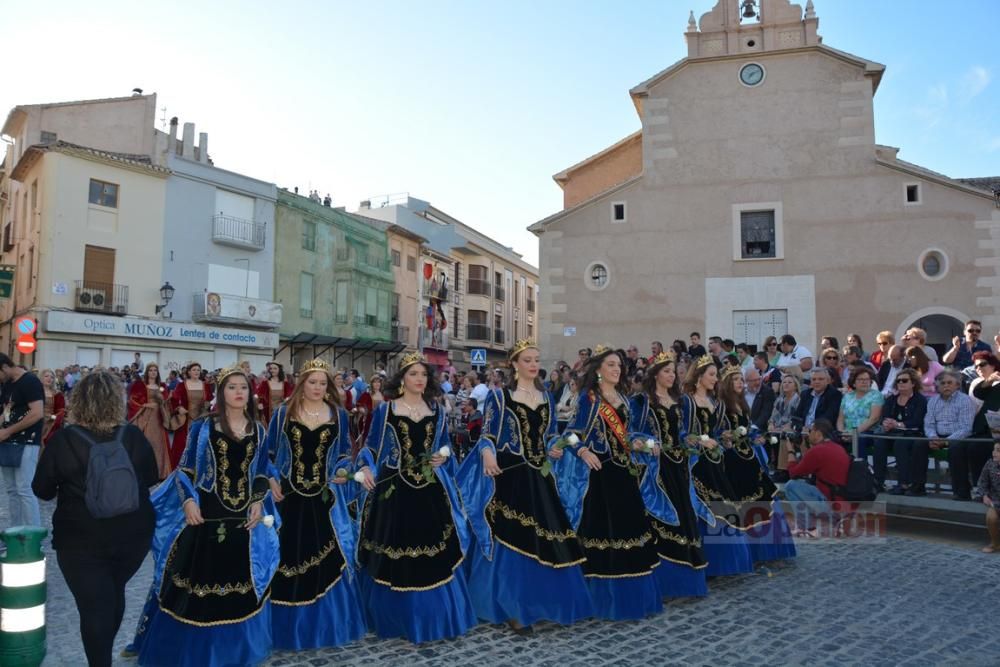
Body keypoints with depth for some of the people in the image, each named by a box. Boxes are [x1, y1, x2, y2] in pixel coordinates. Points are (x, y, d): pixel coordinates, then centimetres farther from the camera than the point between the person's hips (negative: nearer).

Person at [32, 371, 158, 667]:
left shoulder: (63, 440, -15)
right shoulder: (134, 436, -9)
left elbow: (42, 490, -4)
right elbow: (151, 478, 5)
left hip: (82, 540, -3)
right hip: (133, 534, 3)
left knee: (94, 606, 6)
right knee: (114, 593, 24)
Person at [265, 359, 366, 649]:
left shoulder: (339, 415, 4)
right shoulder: (282, 413, 1)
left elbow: (345, 453, 10)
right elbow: (268, 452, 6)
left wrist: (343, 471, -9)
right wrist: (271, 480, -7)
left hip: (326, 497, 1)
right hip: (289, 496, -1)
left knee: (327, 557, 4)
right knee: (288, 556, 4)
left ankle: (326, 622, 22)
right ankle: (289, 623, 21)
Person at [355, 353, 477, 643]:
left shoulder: (436, 411, 10)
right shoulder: (385, 409, 0)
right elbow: (371, 447, 1)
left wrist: (442, 459, -4)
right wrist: (366, 468, -16)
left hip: (431, 491, 3)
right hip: (395, 490, -3)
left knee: (434, 555, 7)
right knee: (395, 557, 3)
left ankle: (432, 617, 23)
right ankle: (399, 618, 19)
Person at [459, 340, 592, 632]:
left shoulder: (547, 398, 12)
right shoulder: (499, 396, -3)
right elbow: (487, 436, -5)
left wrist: (554, 449, -4)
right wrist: (488, 455, -25)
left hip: (539, 477, 5)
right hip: (510, 476, -5)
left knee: (544, 539, 7)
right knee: (512, 540, -2)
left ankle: (540, 602, 23)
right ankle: (512, 607, 9)